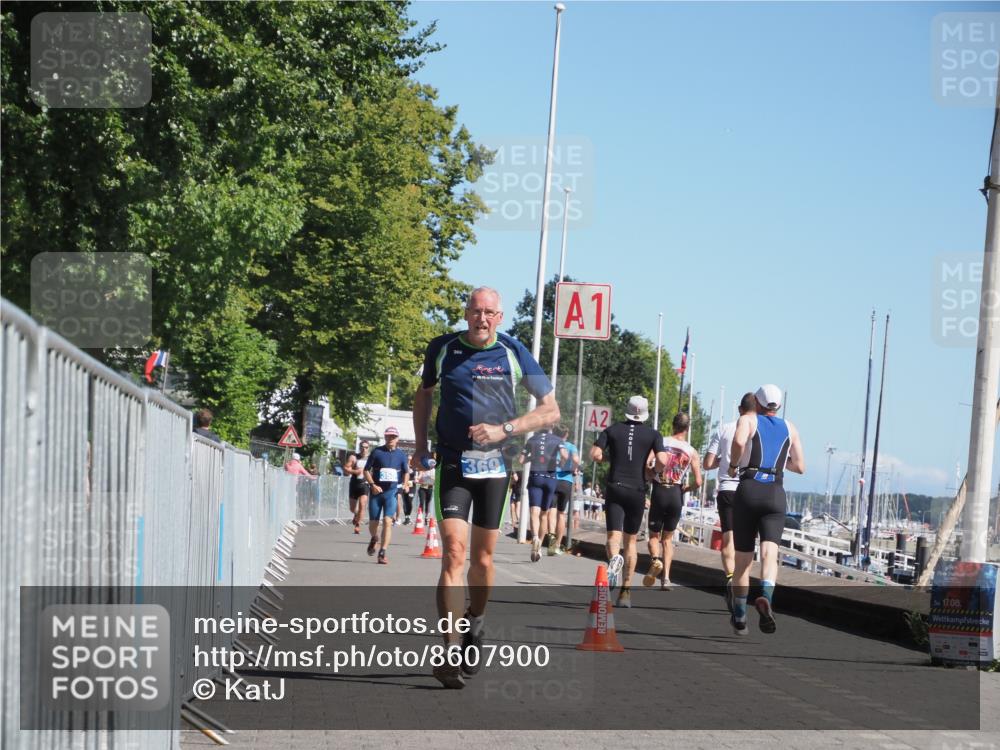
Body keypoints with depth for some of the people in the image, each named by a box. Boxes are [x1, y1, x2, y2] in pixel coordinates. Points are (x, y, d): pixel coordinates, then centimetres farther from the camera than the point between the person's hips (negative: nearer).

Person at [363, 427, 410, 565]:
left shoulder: (401, 455, 8)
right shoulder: (377, 452, 1)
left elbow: (405, 472, 20)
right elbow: (366, 470, 3)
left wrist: (405, 484, 0)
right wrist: (372, 485, -11)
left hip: (392, 492, 0)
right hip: (377, 491, 0)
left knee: (387, 521, -15)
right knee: (373, 523, 4)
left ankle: (382, 553, -13)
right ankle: (374, 539, 40)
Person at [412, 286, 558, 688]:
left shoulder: (513, 352, -2)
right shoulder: (442, 348, 2)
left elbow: (550, 409, 2)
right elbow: (424, 393, 21)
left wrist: (504, 429, -11)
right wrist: (421, 445, 10)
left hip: (495, 465, 1)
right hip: (452, 463, -1)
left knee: (483, 558, 10)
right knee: (454, 553, -15)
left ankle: (474, 631, 34)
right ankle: (452, 652, -19)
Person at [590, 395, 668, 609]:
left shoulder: (612, 430, 5)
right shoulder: (653, 435, 2)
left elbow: (595, 454, -6)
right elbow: (662, 461, -12)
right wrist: (652, 471, 9)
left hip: (614, 488, 0)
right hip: (637, 491, 0)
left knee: (613, 536, -5)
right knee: (630, 540, 12)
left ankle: (614, 559, -42)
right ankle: (626, 590, 10)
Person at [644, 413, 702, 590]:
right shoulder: (692, 452, 2)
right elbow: (698, 482, -2)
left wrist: (652, 477, 5)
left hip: (659, 492, -1)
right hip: (676, 495, 1)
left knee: (654, 535, 13)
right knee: (667, 537, 16)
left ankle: (655, 559, -20)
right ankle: (666, 578, 4)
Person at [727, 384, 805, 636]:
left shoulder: (748, 419, 6)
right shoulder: (790, 428, 17)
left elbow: (739, 441, -17)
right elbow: (800, 467, 16)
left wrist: (733, 465, -1)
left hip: (748, 490, -1)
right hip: (775, 494, 1)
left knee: (743, 558, 9)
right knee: (769, 551, -12)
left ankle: (739, 617, 19)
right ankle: (766, 597, -42)